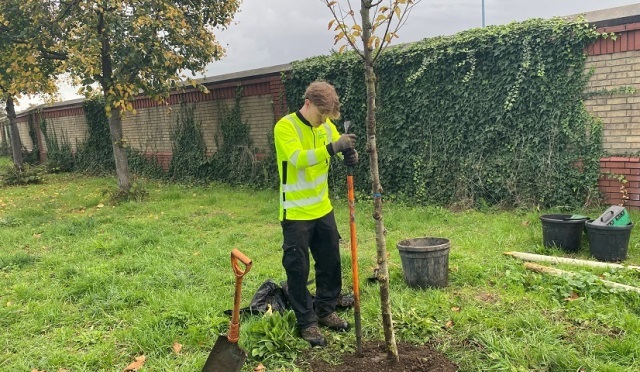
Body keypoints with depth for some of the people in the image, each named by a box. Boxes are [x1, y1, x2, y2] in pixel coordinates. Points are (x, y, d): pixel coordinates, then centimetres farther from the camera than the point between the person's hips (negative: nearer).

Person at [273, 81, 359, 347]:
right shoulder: (285, 126, -16)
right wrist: (331, 148, -39)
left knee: (330, 262, 15)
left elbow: (340, 149, 2)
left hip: (323, 209, 7)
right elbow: (298, 158, -30)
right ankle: (307, 322, 17)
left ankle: (325, 310, 33)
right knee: (297, 268, 3)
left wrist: (350, 153, -22)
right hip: (296, 213, -6)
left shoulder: (326, 126, 5)